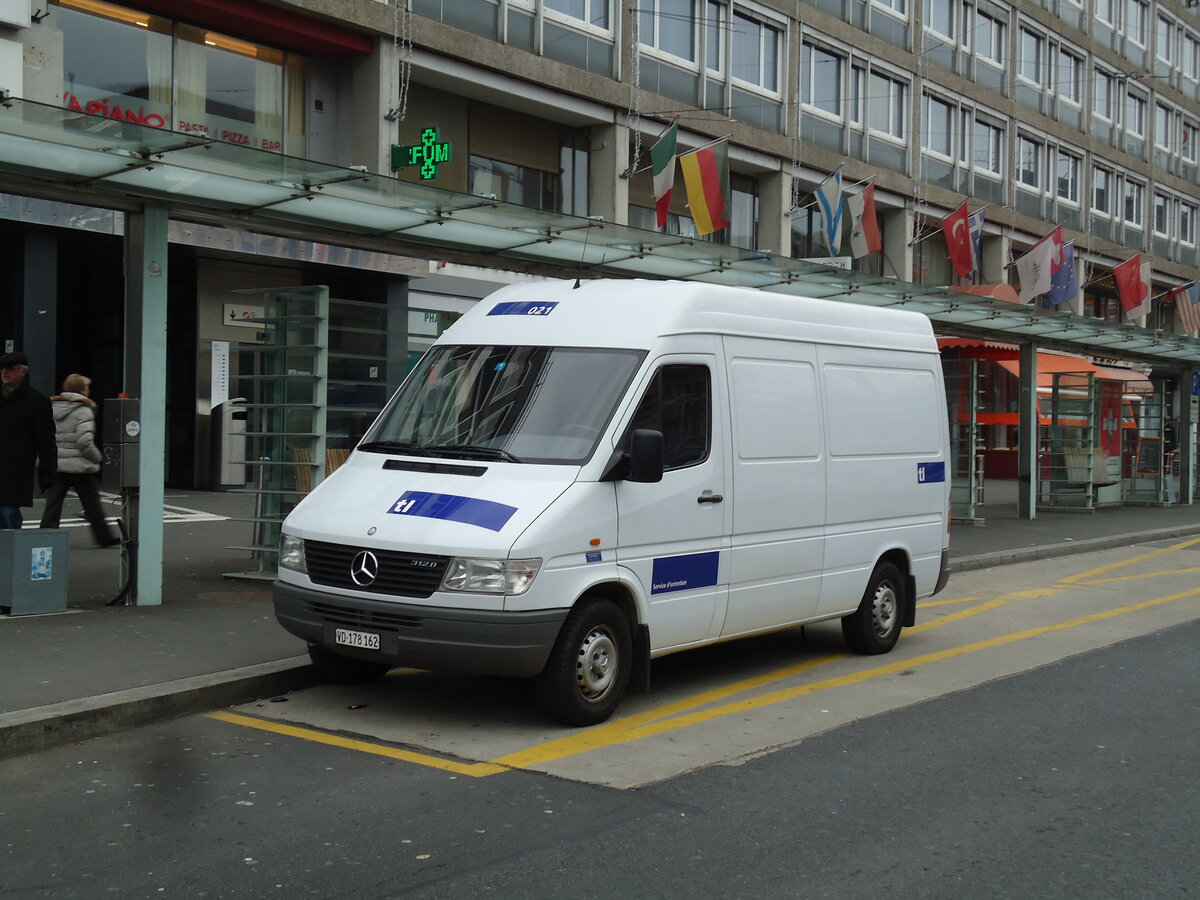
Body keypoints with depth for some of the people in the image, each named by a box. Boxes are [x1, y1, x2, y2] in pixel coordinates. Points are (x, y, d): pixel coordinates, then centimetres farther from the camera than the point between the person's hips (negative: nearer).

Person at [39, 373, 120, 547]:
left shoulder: (53, 408, 8)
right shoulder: (83, 410, -11)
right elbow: (85, 440, -19)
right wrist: (96, 458, -6)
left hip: (55, 466, 5)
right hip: (79, 467, -5)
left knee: (53, 504, 5)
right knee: (92, 503, 7)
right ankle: (105, 537, 16)